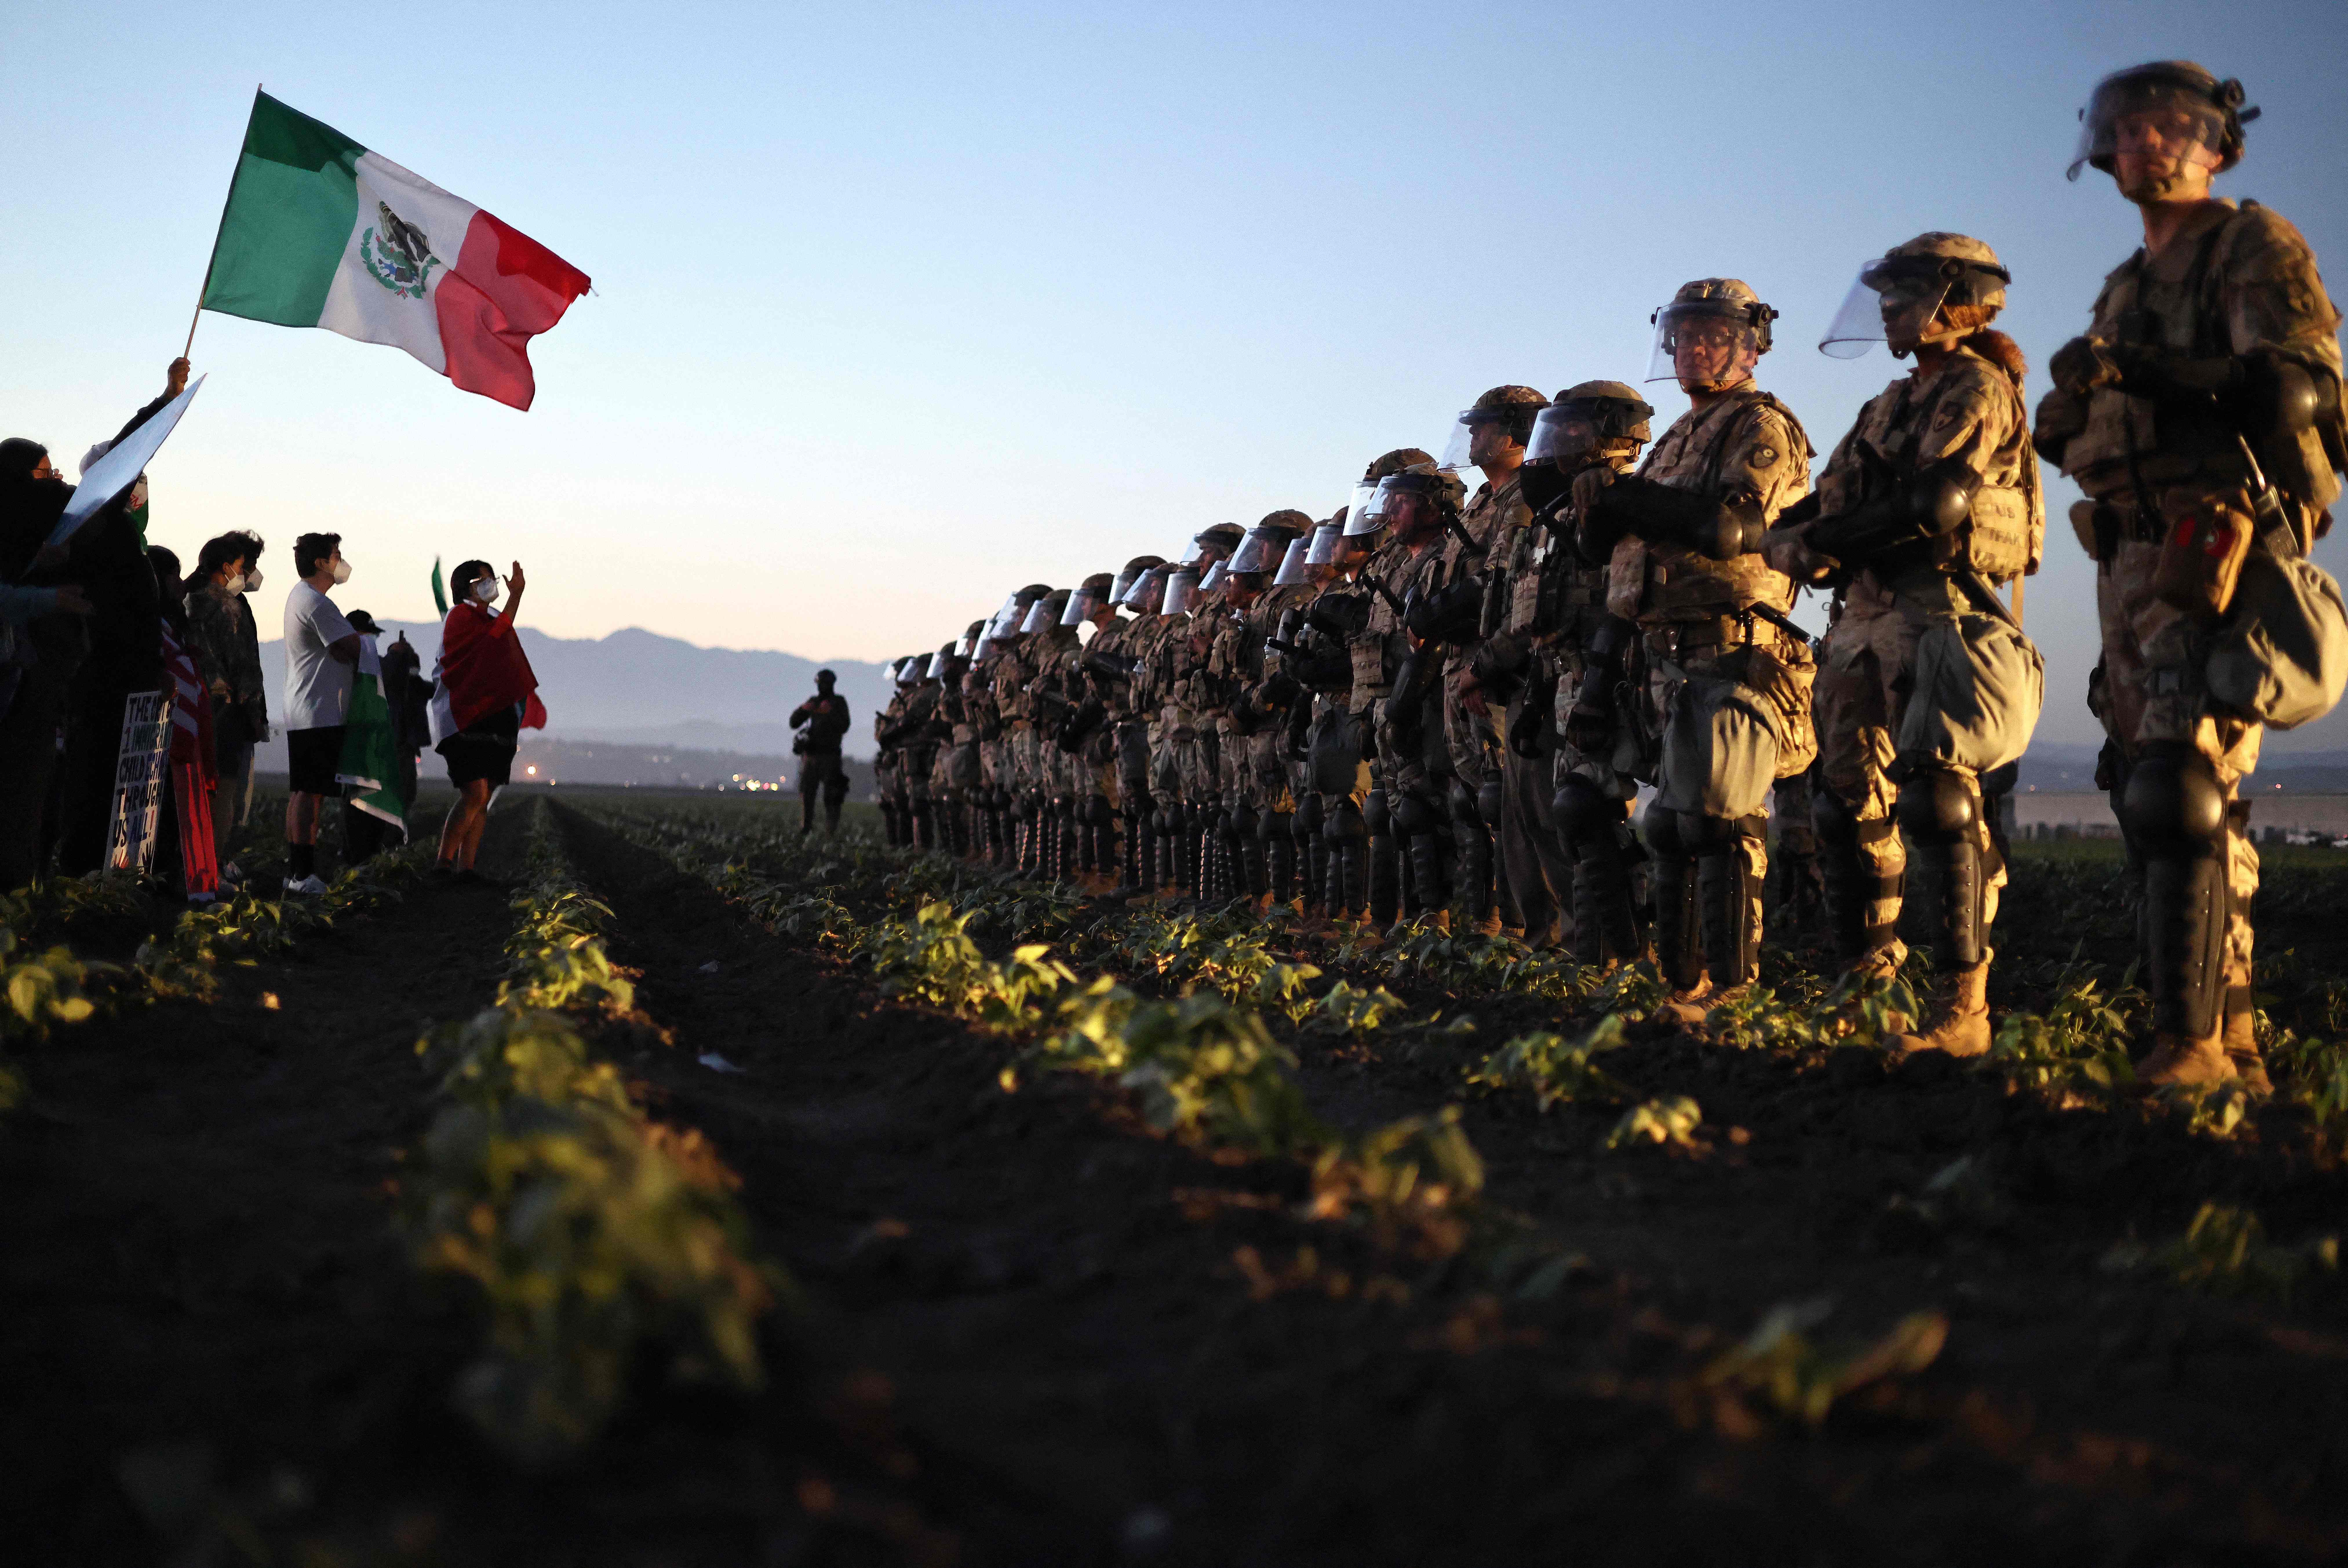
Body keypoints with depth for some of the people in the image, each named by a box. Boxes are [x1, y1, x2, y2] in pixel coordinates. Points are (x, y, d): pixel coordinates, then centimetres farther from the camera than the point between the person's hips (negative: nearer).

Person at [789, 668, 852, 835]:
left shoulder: (839, 702, 3)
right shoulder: (814, 702, 14)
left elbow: (844, 727, -10)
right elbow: (794, 723, 8)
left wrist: (830, 713, -22)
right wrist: (803, 709, -11)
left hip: (830, 757, -4)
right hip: (810, 755, 4)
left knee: (831, 796, -7)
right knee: (807, 793, 0)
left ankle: (831, 832, -7)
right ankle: (805, 832, 4)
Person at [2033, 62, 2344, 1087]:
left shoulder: (2254, 248, 1)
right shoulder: (2124, 292, 25)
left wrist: (2139, 371, -23)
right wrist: (2066, 423, 5)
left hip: (2217, 551, -8)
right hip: (2131, 565, 8)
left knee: (2181, 789, -19)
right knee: (2152, 792, 7)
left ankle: (2189, 1043, -21)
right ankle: (2232, 1040, 13)